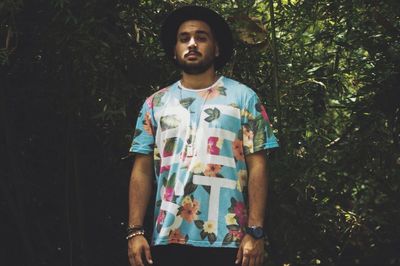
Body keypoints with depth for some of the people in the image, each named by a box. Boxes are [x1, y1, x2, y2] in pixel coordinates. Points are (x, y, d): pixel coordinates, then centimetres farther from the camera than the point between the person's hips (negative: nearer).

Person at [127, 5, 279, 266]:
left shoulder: (243, 98, 5)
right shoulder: (156, 104, 13)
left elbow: (257, 167, 0)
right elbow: (142, 171, 10)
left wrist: (255, 232, -9)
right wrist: (135, 231, -1)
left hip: (226, 239, -2)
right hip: (169, 238, 2)